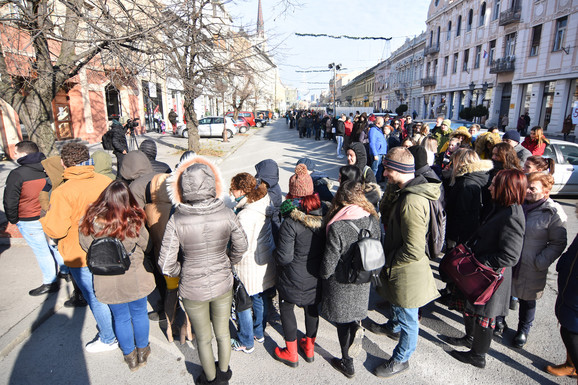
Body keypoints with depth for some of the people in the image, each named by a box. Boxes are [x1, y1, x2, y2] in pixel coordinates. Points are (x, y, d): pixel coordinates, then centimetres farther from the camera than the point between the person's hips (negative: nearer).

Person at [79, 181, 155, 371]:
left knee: (121, 318, 21)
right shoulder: (134, 221, -24)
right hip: (135, 278, -1)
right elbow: (145, 245, -9)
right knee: (139, 314, 21)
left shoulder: (91, 220, -19)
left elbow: (86, 245, -3)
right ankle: (142, 351, 41)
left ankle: (130, 356, 40)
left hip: (107, 281, 2)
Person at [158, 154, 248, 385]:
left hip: (193, 289, -2)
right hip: (223, 285, 2)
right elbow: (241, 246, -3)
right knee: (223, 332, 25)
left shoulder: (177, 221, -23)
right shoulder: (226, 214, -18)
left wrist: (182, 271, 3)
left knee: (203, 338, 23)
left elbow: (166, 265, -18)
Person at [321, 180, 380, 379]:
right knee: (354, 311, 32)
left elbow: (329, 262, -22)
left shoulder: (336, 227, -29)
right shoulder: (372, 220, -13)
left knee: (342, 322, 16)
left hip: (341, 283, -4)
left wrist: (323, 275, 0)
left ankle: (347, 363, 33)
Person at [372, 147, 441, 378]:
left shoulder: (411, 202, -33)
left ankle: (401, 360, 34)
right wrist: (388, 257, 15)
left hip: (407, 271, -10)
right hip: (399, 265, 10)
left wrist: (388, 262, -16)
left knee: (408, 318, 13)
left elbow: (414, 251, -32)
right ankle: (394, 327, 60)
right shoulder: (415, 189, -1)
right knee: (396, 301, 33)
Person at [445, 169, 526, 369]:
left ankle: (478, 356, 28)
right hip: (481, 272, 9)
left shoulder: (512, 217, -26)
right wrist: (471, 251, 7)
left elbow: (509, 257, -27)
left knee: (484, 314, 9)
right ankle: (470, 338, 47)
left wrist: (478, 262, -22)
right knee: (470, 306, 25)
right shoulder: (502, 209, 4)